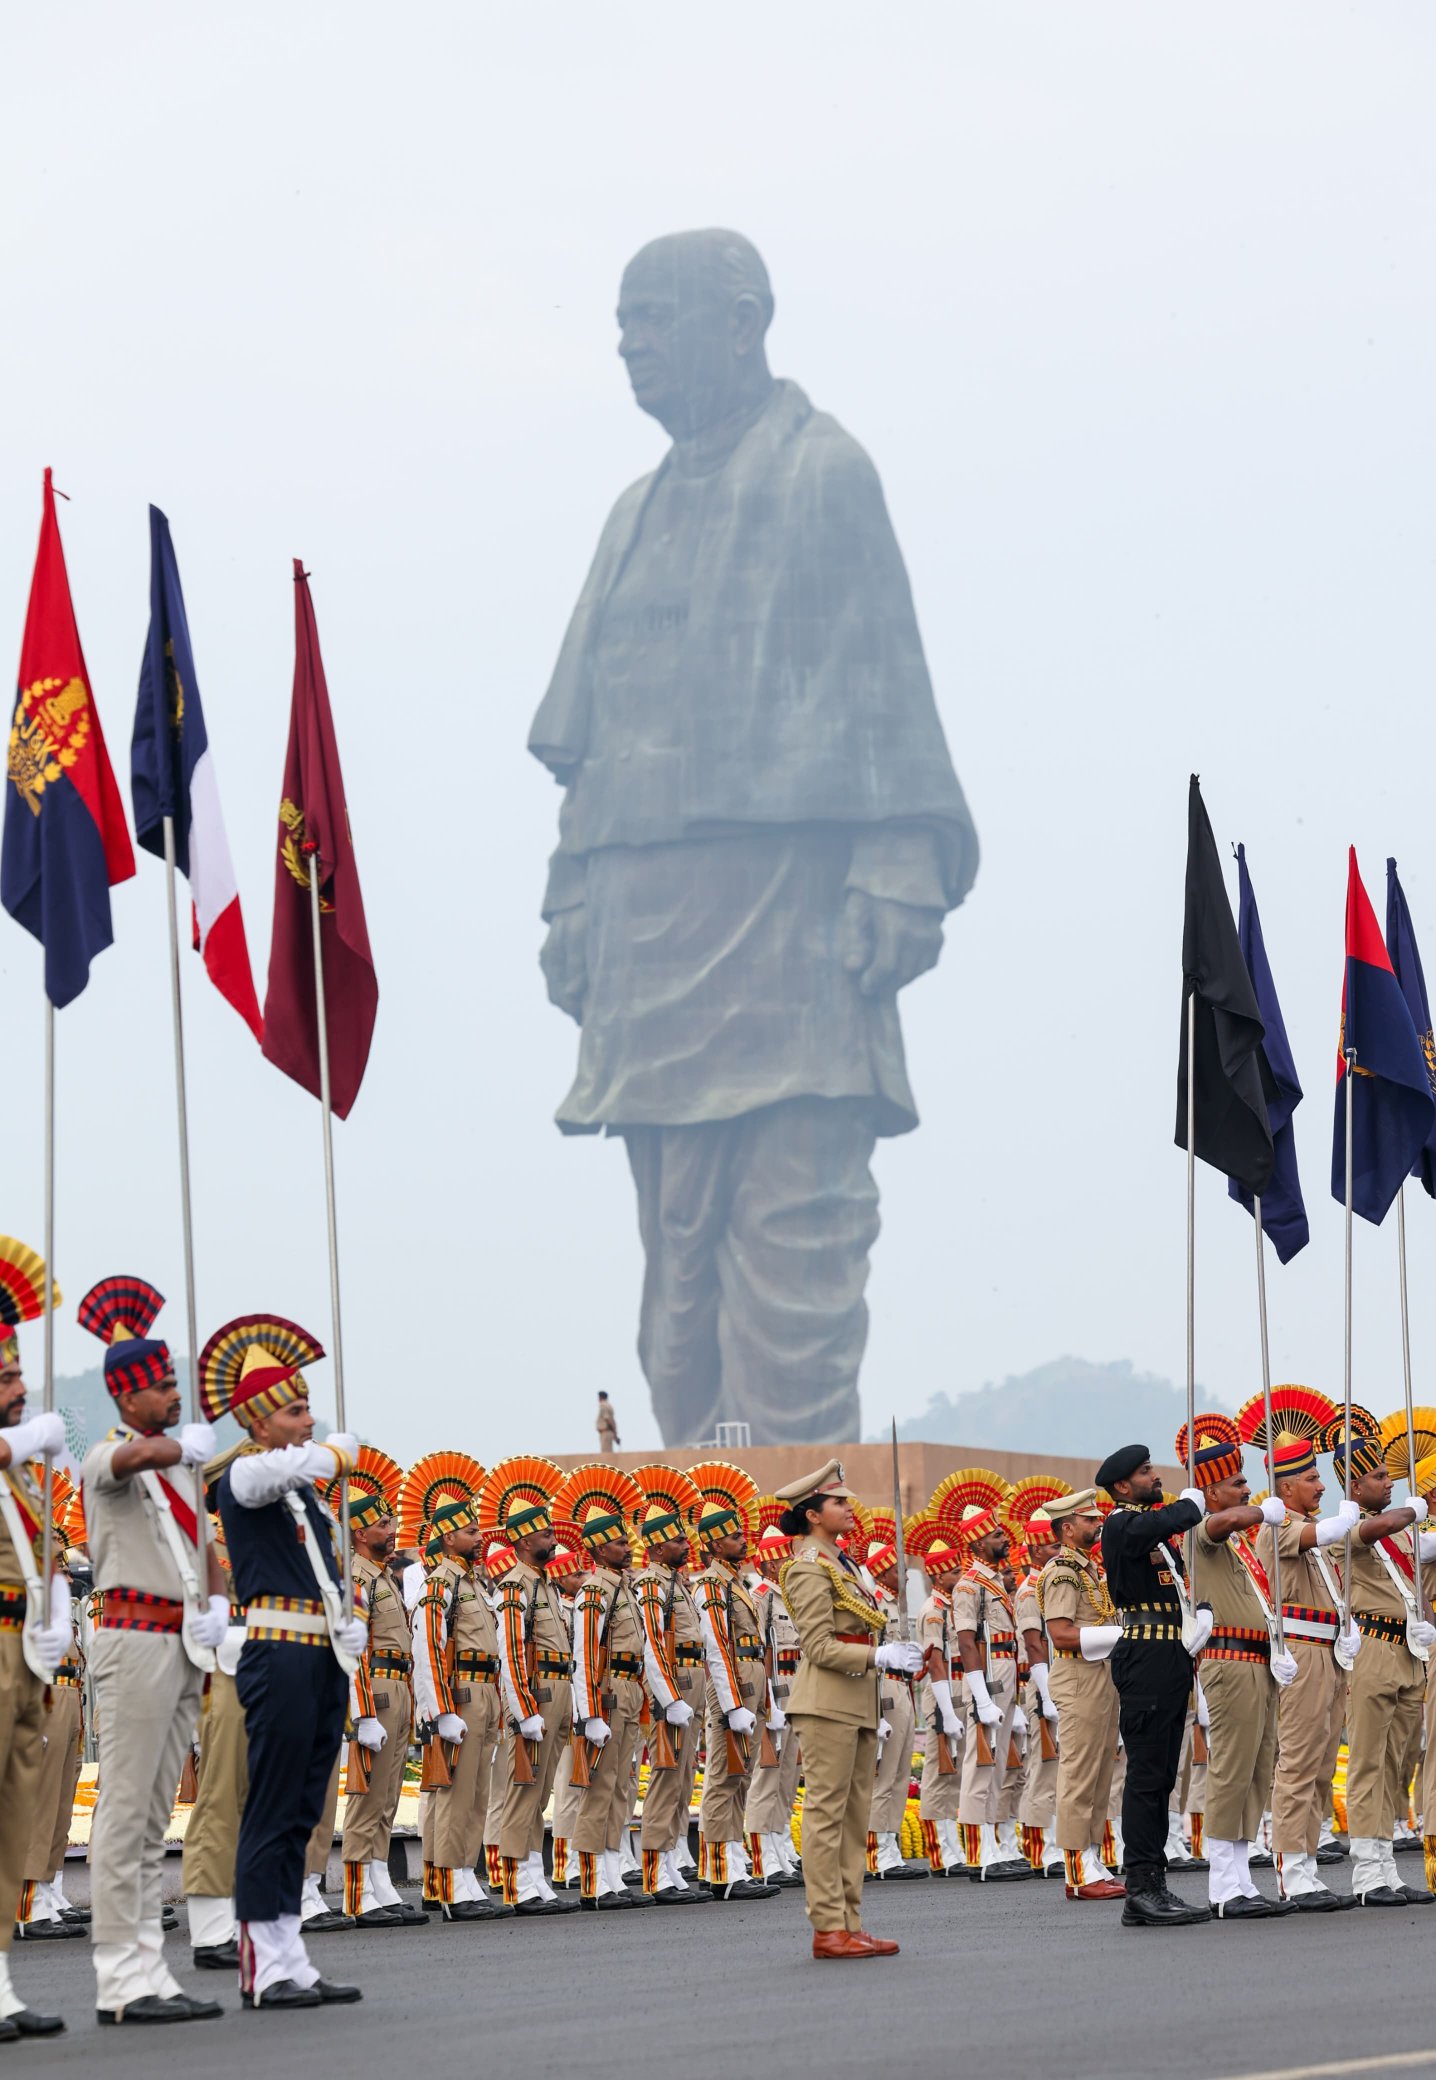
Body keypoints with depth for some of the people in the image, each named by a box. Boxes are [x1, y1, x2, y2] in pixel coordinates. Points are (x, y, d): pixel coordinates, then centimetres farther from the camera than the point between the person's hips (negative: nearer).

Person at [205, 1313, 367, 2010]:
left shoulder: (306, 1489, 20)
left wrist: (351, 1628, 5)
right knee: (274, 1813, -8)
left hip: (326, 1662, 9)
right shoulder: (244, 1476, -7)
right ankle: (267, 1968, -6)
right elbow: (280, 1469, -31)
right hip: (280, 1657, -9)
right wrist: (342, 1450, -12)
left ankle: (289, 1963, 12)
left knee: (301, 1814, 9)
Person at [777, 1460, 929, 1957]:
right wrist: (879, 1656, -19)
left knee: (854, 1817, 9)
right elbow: (819, 1647, -17)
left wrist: (898, 1655, 10)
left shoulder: (842, 1563, 18)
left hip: (859, 1702, 10)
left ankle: (850, 1924, 11)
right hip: (827, 1702, -10)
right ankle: (828, 1929, -7)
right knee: (826, 1813, -7)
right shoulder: (809, 1569, -11)